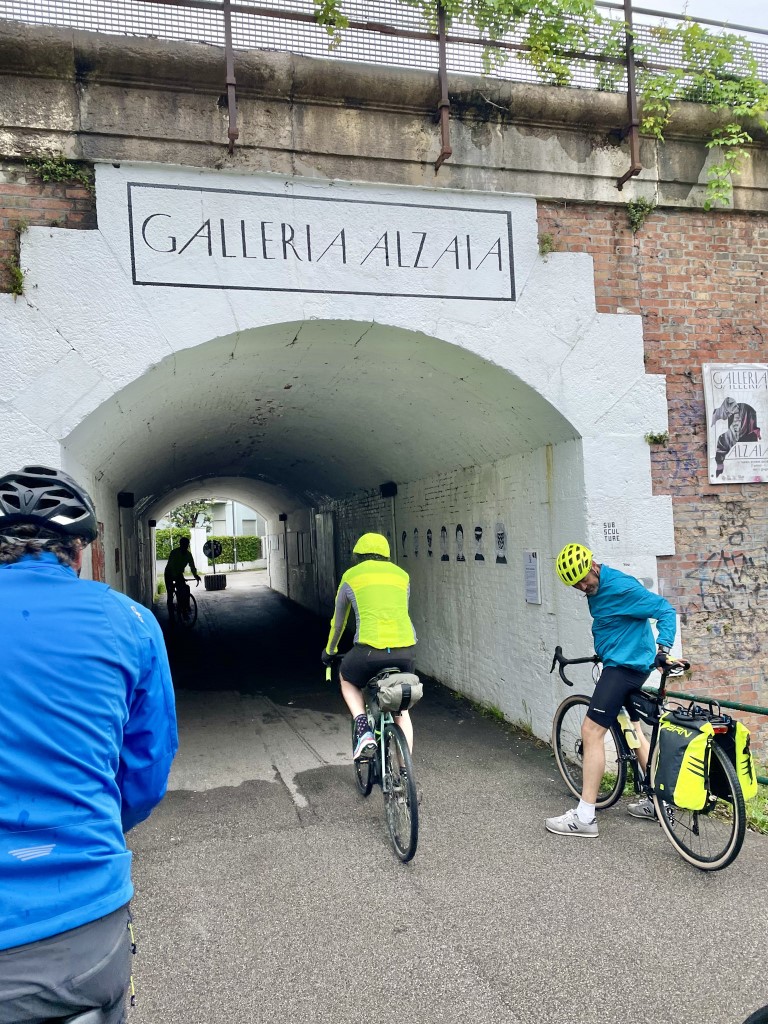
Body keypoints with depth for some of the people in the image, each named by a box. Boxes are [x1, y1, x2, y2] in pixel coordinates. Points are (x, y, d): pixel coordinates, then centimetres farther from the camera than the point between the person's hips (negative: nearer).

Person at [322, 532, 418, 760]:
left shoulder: (351, 576, 14)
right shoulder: (401, 574, 20)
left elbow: (338, 621, 25)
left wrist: (329, 651, 42)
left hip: (369, 650, -2)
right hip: (405, 651, 3)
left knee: (347, 679, 31)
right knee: (401, 709, 25)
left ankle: (363, 728, 8)